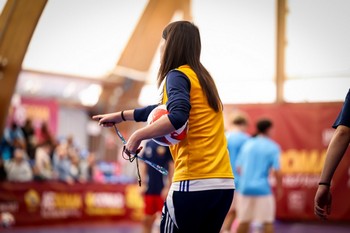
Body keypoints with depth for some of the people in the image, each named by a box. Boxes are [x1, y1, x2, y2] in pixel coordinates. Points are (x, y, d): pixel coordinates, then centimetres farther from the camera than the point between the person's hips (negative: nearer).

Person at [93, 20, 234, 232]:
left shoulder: (178, 75, -5)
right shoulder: (202, 77, 19)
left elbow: (177, 117, -25)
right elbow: (166, 109, 32)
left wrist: (138, 135, -14)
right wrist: (121, 116, 39)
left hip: (194, 183, -7)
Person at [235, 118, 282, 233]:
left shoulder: (247, 144, 9)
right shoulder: (273, 147, -3)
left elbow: (239, 168, 8)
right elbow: (276, 171, -10)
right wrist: (279, 188, 2)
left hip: (244, 188, 4)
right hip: (263, 188, -4)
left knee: (244, 221, 12)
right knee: (268, 221, 4)